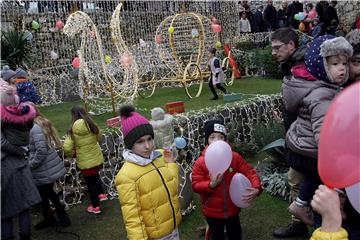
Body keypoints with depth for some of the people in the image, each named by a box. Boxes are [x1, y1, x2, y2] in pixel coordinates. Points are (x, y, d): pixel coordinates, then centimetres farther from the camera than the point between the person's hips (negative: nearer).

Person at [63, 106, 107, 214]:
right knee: (95, 176, 33)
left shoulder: (73, 130, -18)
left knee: (90, 183, 14)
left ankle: (95, 207, 29)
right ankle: (101, 194, 38)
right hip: (98, 159, 4)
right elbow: (99, 138, 10)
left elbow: (67, 148, -19)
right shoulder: (92, 126, -7)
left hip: (85, 163, -4)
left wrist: (72, 154, 1)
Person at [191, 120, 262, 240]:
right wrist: (211, 185, -32)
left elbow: (249, 172, -7)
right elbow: (195, 185, -15)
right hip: (212, 211, -2)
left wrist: (256, 188, -23)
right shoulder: (200, 162, -17)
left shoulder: (235, 157, -12)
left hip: (232, 208, 2)